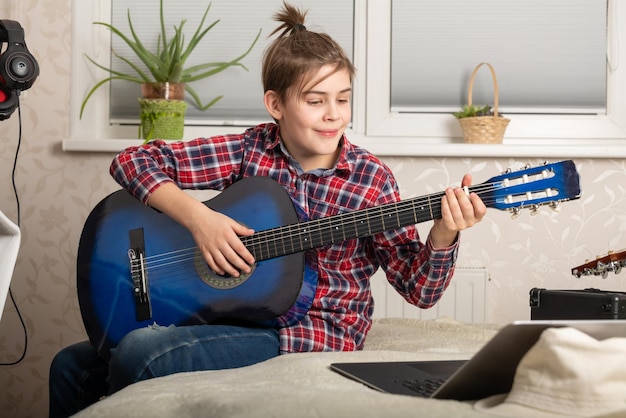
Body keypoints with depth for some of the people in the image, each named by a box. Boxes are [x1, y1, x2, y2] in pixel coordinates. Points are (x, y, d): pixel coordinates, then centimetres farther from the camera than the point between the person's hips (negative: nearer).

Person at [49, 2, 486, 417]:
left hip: (314, 335, -5)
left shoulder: (370, 179, -8)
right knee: (73, 366, 3)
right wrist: (197, 216, -20)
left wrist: (443, 236, -28)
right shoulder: (250, 150, -2)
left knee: (137, 355, -26)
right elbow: (133, 161, -4)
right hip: (230, 310, 5)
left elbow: (419, 289, -7)